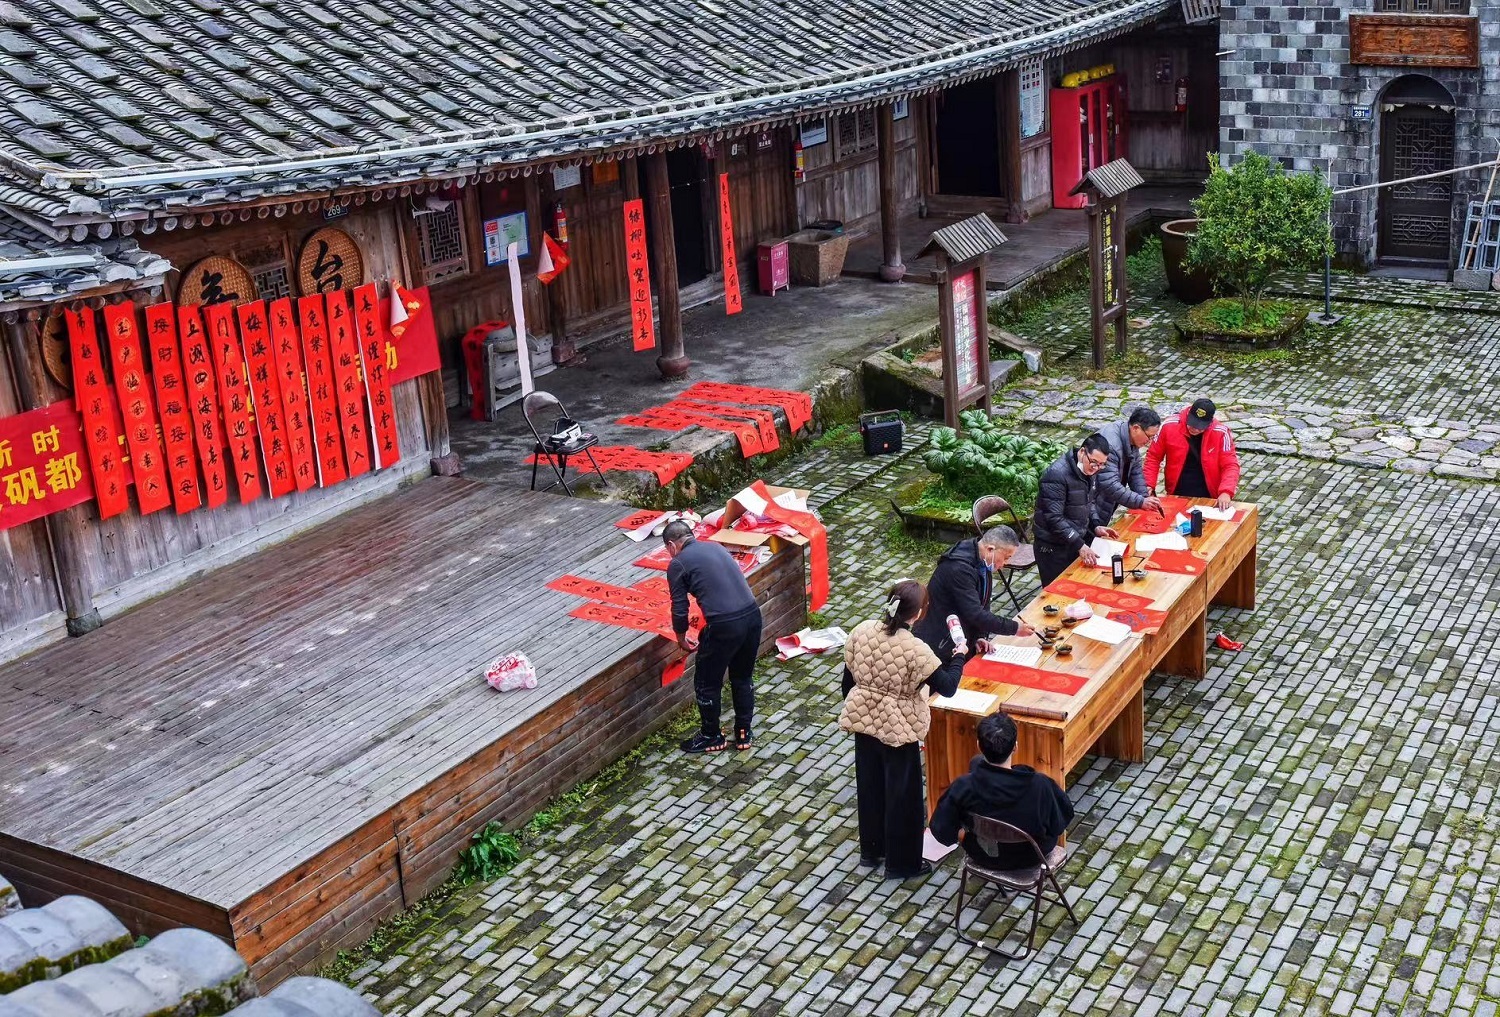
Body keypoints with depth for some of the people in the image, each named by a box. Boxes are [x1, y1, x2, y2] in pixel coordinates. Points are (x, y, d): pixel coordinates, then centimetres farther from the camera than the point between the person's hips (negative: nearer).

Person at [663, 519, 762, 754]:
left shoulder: (678, 564, 2)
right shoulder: (715, 547, 20)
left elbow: (679, 610, 2)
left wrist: (681, 639, 20)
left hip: (724, 626, -6)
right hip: (752, 615, 6)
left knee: (707, 683, 16)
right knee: (743, 677, 26)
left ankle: (712, 737, 31)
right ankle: (743, 733, 35)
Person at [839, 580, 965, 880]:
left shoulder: (861, 631, -9)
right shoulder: (915, 649, -25)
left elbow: (849, 674, 2)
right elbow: (947, 687, -19)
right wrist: (958, 656, -2)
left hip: (863, 719, 6)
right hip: (898, 727, -6)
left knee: (869, 785, 22)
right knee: (901, 793, 11)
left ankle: (870, 850, 39)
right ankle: (901, 863, 25)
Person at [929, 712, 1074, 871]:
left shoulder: (963, 787, -31)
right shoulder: (1040, 786, -33)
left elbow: (941, 831, -18)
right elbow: (1061, 823, -15)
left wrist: (962, 833, 3)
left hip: (982, 857, 1)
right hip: (1029, 858, -1)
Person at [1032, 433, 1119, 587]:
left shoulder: (1089, 470, 3)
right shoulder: (1057, 474, -24)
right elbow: (1054, 518, -27)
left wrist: (1096, 526, 2)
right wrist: (1079, 545, -30)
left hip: (1079, 541, 8)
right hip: (1054, 548, -8)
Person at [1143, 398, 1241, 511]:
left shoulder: (1221, 433, -11)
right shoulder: (1169, 426, -8)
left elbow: (1230, 465, -11)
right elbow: (1153, 457, 2)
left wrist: (1226, 492, -27)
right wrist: (1148, 485, -8)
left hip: (1208, 498, -1)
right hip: (1176, 497, 1)